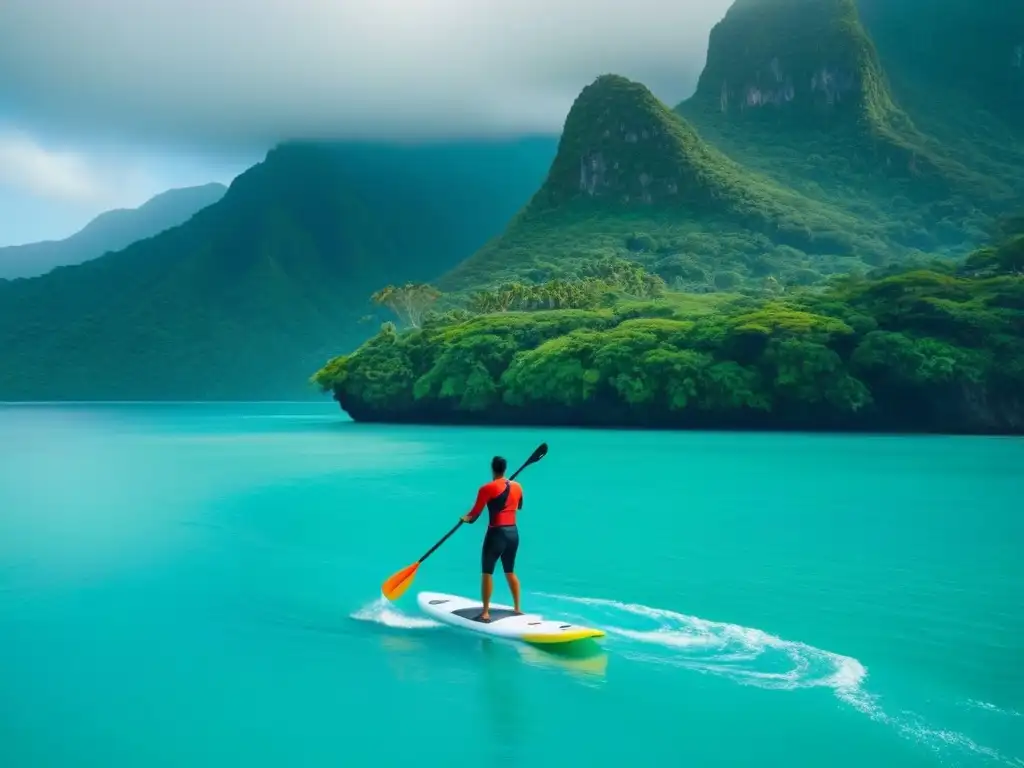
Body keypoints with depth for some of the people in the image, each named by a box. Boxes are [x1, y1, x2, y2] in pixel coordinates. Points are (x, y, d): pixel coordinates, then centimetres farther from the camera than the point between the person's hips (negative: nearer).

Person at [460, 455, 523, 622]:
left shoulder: (487, 488, -12)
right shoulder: (517, 486, 5)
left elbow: (475, 513, -8)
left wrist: (466, 518, 12)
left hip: (496, 533, -6)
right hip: (513, 533, 6)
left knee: (487, 572, 3)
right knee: (510, 572, 19)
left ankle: (486, 613, 3)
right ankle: (517, 608, 25)